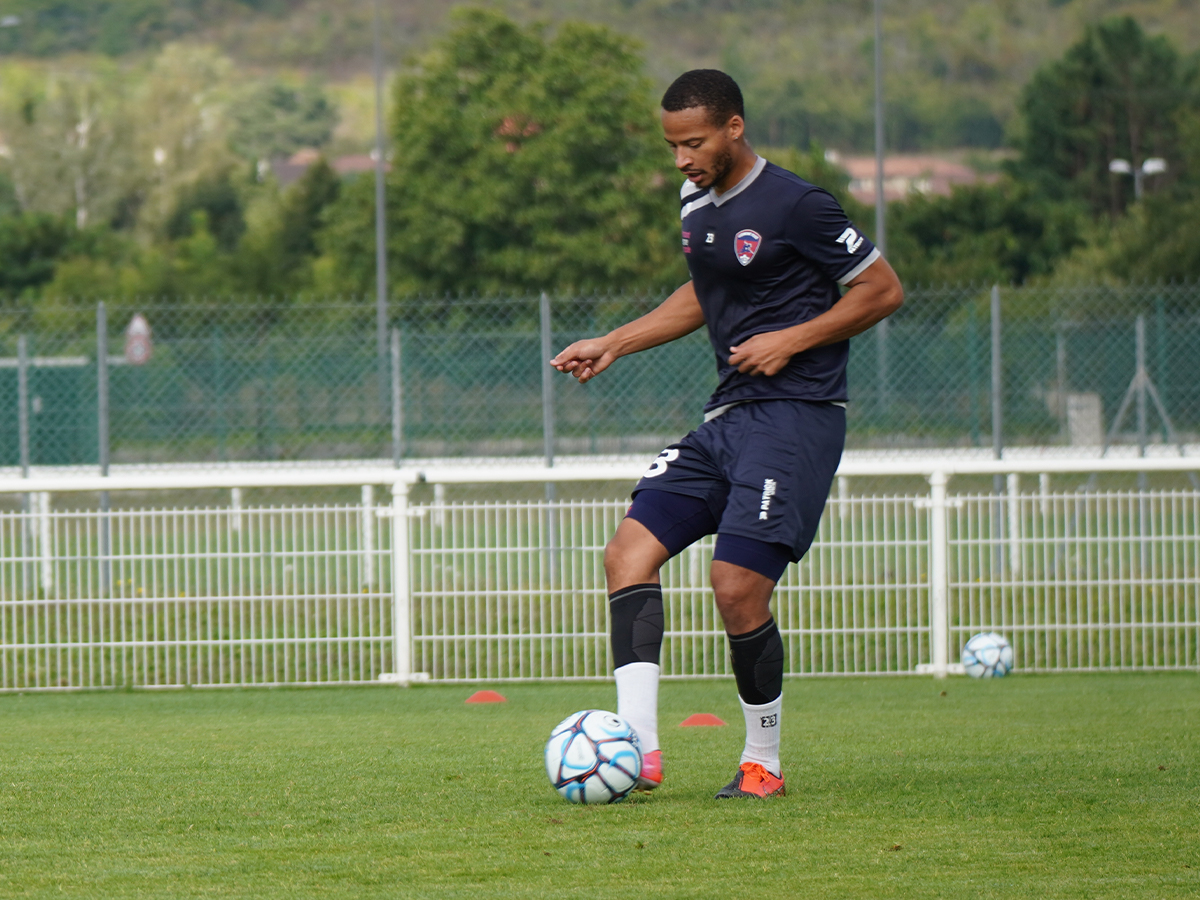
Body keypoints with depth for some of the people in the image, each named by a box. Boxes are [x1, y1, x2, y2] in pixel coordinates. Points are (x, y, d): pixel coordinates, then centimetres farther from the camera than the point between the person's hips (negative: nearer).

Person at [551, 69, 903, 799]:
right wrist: (612, 346, 22)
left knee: (738, 586, -15)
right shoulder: (698, 202, 12)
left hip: (797, 416, -8)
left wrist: (790, 340, -13)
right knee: (630, 550, -7)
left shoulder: (793, 205, -12)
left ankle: (763, 762, 4)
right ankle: (638, 747, -13)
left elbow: (884, 290, -7)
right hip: (727, 415, 8)